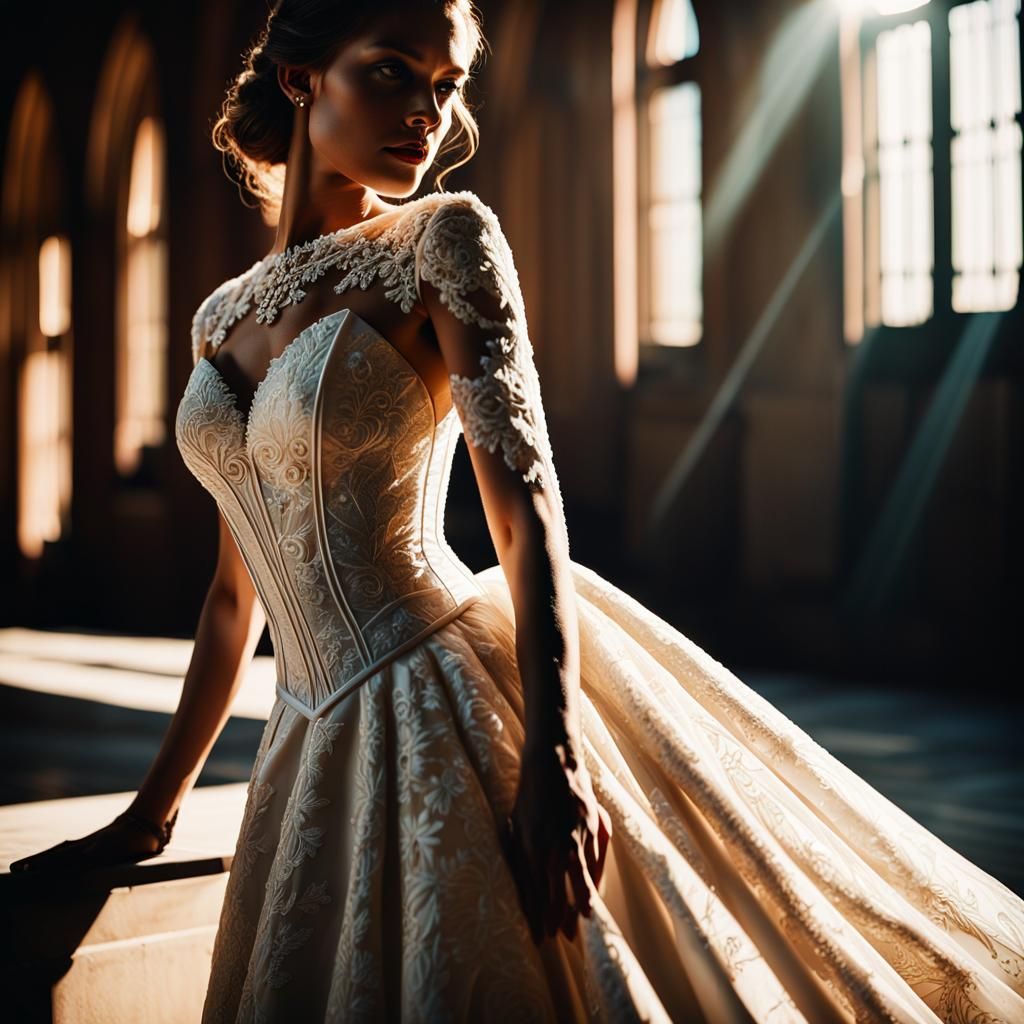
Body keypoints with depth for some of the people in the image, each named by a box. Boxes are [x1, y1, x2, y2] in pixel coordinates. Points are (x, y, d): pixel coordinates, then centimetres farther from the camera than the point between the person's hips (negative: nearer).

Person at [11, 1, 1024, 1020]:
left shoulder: (443, 240, -4)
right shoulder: (222, 316, 11)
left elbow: (525, 499, -15)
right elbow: (237, 592, 16)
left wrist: (554, 754, -27)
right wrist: (149, 813, 18)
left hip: (451, 706, -5)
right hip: (315, 744, 6)